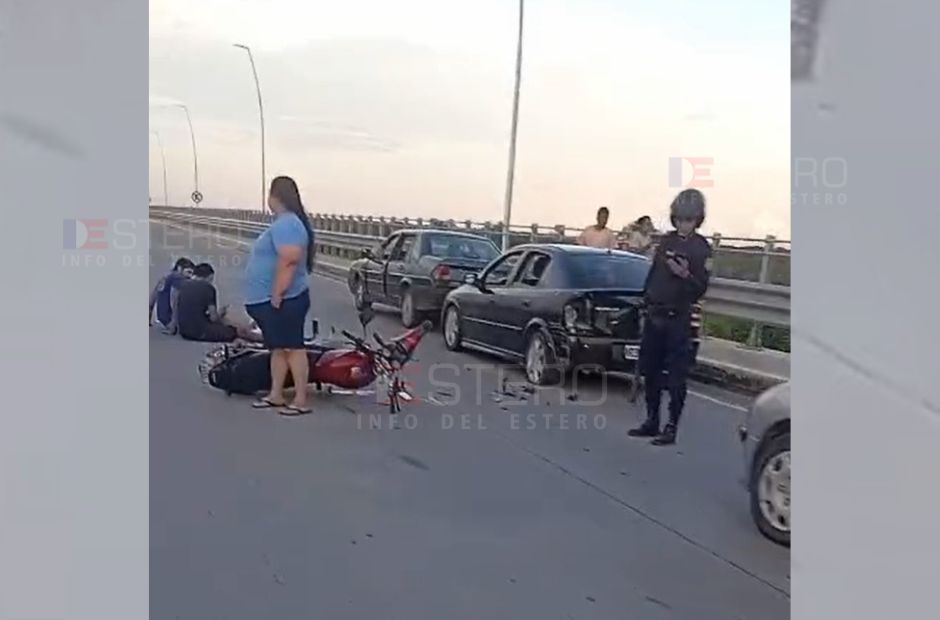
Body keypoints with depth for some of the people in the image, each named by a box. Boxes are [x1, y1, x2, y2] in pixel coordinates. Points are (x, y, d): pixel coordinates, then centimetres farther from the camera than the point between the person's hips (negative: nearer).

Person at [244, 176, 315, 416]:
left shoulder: (285, 224, -19)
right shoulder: (284, 222, 16)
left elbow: (289, 260, -30)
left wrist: (277, 295, -26)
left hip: (282, 301, -11)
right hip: (269, 301, 11)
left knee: (292, 348, -6)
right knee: (278, 348, 16)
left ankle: (301, 401, -2)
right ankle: (276, 395, 25)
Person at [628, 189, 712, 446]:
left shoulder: (701, 248, -6)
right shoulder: (666, 241, 11)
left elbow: (701, 289, -9)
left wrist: (686, 275, -27)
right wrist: (646, 305, 14)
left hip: (678, 319, -6)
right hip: (654, 316, 6)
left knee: (676, 377, -2)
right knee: (650, 371, 11)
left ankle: (671, 427, 4)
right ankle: (651, 421, 22)